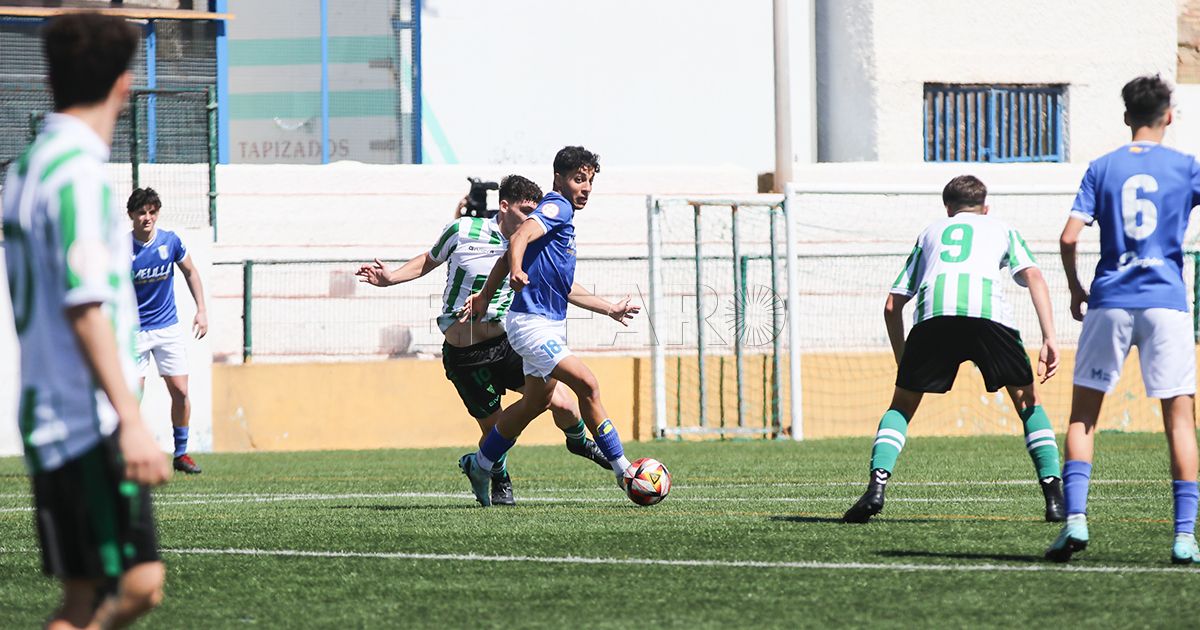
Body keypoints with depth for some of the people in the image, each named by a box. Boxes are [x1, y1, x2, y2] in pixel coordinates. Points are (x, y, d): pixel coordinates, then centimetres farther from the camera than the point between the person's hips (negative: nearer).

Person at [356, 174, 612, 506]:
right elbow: (429, 261, 12)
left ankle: (578, 442, 26)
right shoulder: (463, 230, -5)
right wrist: (389, 278, -1)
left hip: (506, 344, 3)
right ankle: (500, 480, 31)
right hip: (462, 353, -3)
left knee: (561, 403, -9)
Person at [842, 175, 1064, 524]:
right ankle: (1055, 496, 4)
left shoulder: (930, 232, 36)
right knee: (1027, 401, 17)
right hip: (988, 311, -1)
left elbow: (892, 305, 30)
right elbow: (1033, 276, 13)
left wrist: (903, 362, 38)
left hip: (933, 312, 1)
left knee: (902, 405, 17)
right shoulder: (1001, 229, 33)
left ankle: (877, 485, -5)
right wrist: (1049, 339, 6)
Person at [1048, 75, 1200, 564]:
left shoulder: (1102, 169, 6)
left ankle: (1075, 519, -5)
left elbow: (1069, 236, -2)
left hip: (1109, 303, 1)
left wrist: (1075, 289, 12)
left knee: (1083, 413, 9)